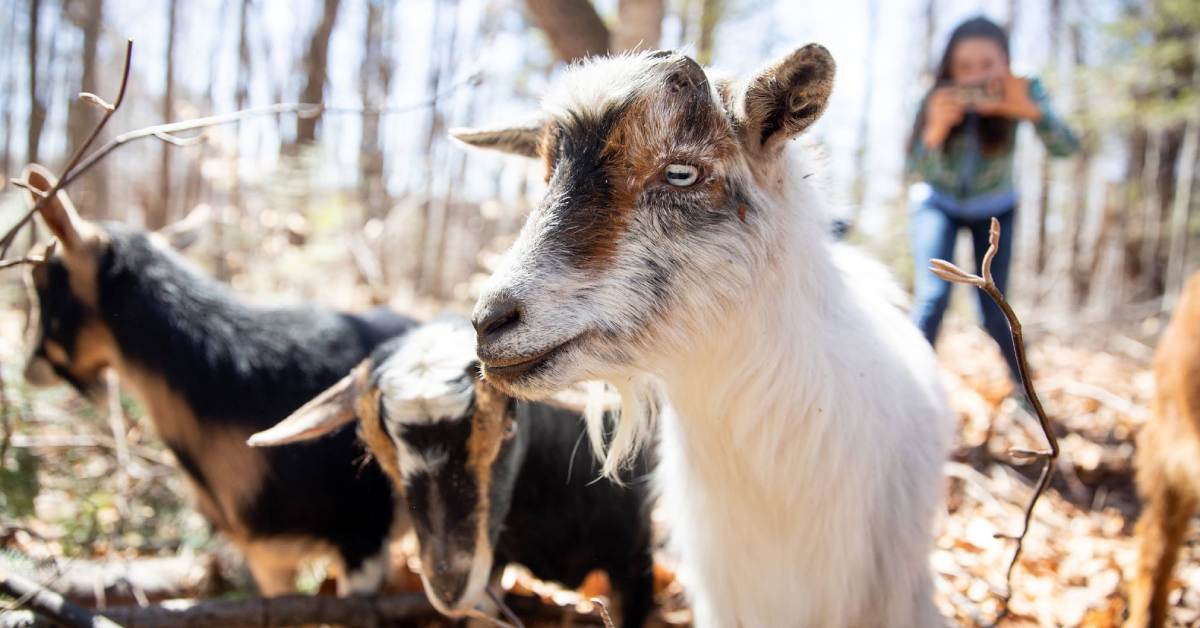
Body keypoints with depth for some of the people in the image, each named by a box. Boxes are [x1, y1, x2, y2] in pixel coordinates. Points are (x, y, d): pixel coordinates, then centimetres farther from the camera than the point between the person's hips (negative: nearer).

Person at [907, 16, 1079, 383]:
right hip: (938, 203, -1)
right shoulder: (938, 101, -26)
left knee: (994, 311, -3)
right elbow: (917, 172, -29)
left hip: (993, 208, 1)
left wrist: (1030, 111, -49)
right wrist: (936, 130, -48)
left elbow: (1066, 148, -32)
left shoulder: (1023, 92, -24)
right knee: (933, 297, -18)